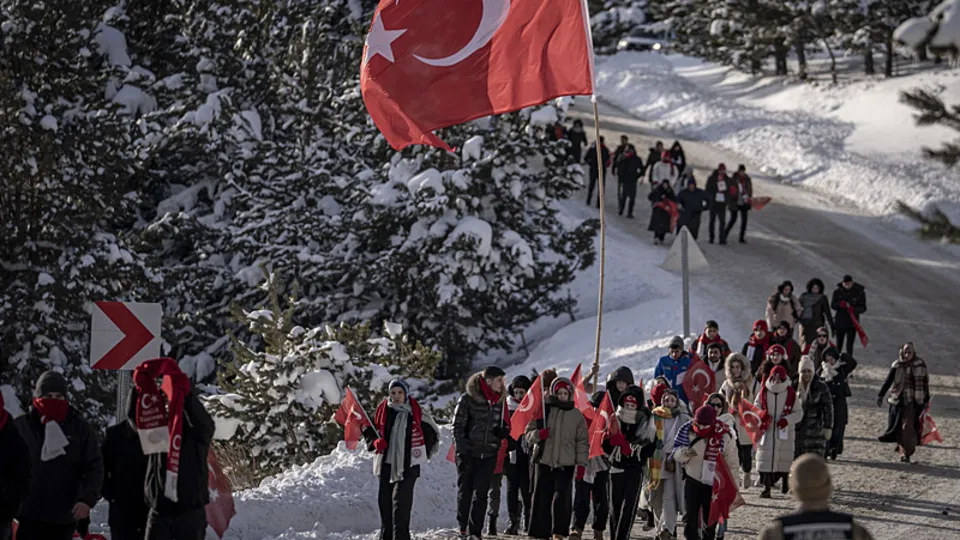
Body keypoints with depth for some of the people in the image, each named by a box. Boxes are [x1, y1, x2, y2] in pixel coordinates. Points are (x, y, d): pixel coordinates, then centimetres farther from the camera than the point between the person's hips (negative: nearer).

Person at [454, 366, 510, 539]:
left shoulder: (499, 400, 7)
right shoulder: (468, 399, -8)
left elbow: (503, 425, 20)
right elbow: (458, 426, -7)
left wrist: (504, 431, -4)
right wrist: (462, 450, -13)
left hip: (489, 454, 3)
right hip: (468, 453, -3)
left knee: (481, 493, -1)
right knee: (465, 491, 5)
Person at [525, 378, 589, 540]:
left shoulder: (577, 415, 8)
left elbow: (582, 441, 11)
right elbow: (528, 434, 9)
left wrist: (581, 463, 1)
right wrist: (538, 434, -14)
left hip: (566, 464, -1)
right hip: (544, 461, 1)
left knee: (562, 498, -11)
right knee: (541, 499, -1)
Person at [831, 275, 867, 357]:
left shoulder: (859, 292, -6)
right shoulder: (838, 292, -1)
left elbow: (863, 308, -4)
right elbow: (832, 305, 0)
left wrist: (854, 309, -25)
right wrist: (840, 304, -23)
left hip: (852, 323, -2)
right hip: (839, 322, 2)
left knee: (849, 345, -6)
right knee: (839, 344, 14)